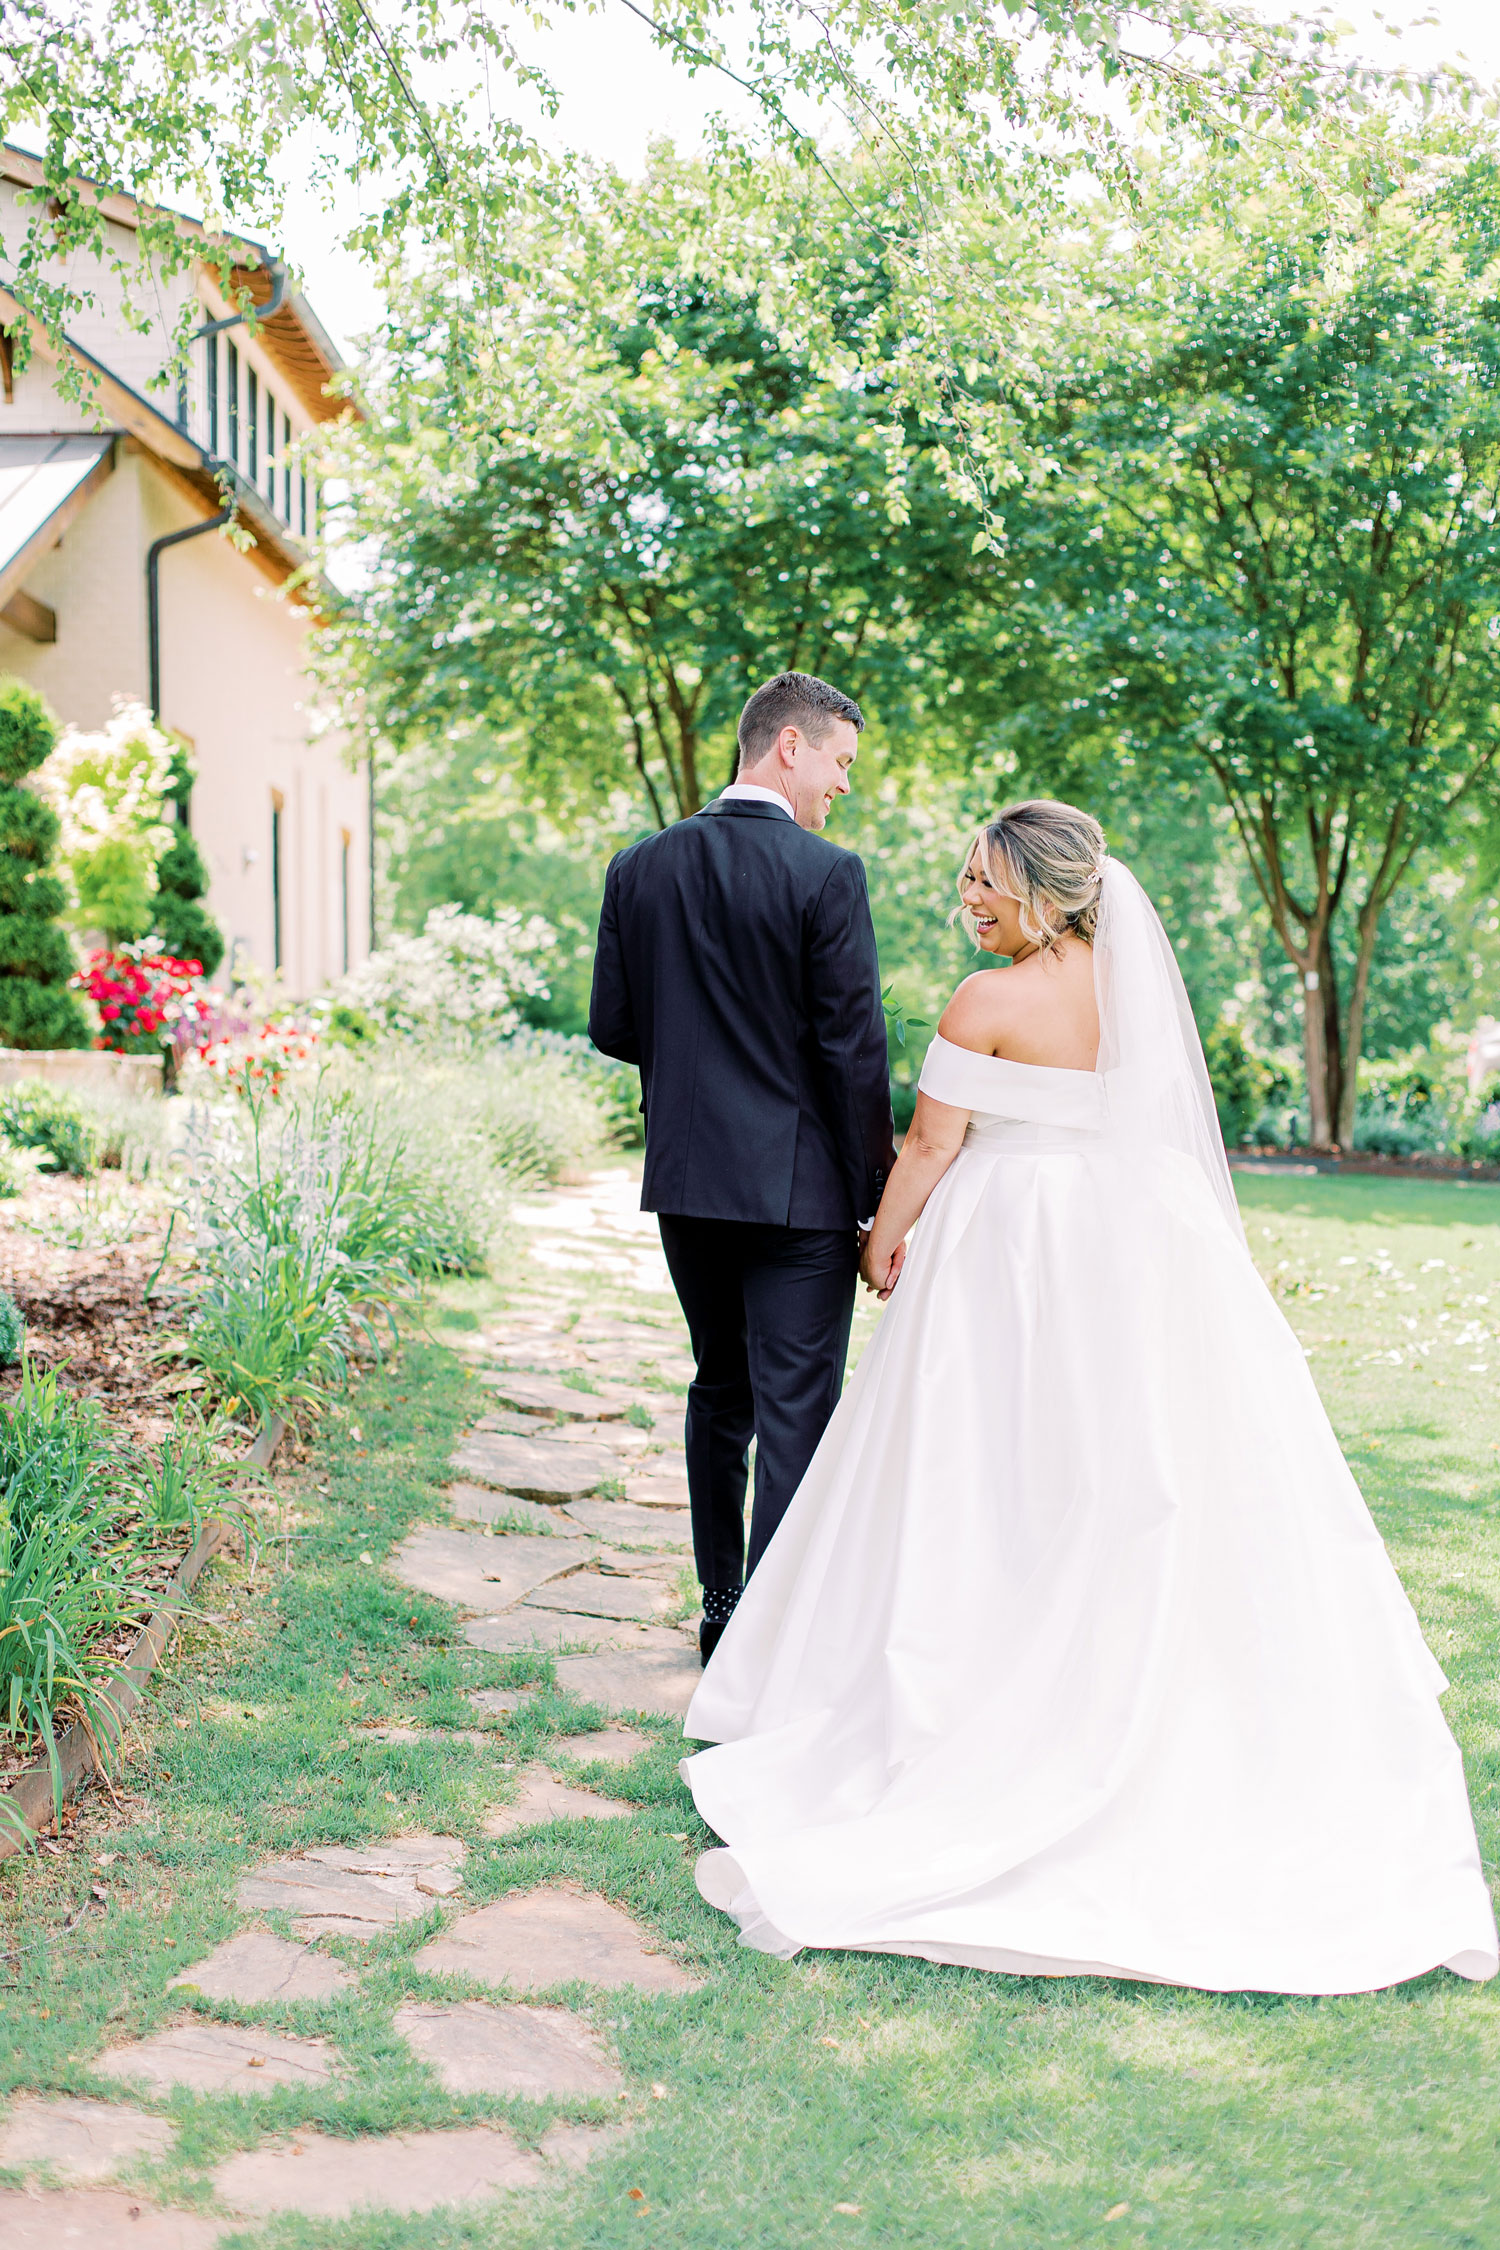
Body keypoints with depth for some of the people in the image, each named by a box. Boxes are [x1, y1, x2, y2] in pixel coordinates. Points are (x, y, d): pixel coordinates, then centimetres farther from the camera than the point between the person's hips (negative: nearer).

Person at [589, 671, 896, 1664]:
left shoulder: (639, 867, 4)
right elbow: (854, 1047, -13)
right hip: (797, 1184, -6)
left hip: (685, 1176, 6)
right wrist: (882, 1192, -6)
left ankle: (721, 1612, 29)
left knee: (720, 1393, 20)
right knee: (795, 1413, 0)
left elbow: (612, 1026, 6)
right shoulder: (826, 873, -12)